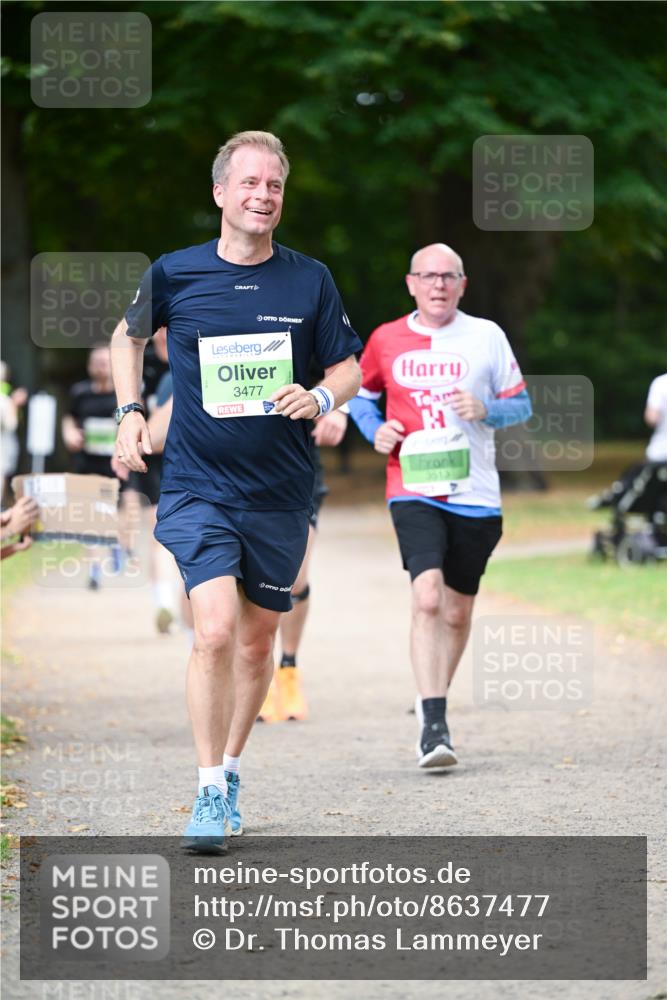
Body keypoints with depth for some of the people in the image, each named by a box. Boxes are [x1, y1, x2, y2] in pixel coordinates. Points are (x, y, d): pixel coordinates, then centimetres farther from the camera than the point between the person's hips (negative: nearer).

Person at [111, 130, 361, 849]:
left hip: (281, 494, 2)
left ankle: (230, 769, 31)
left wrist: (322, 397, -13)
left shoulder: (311, 281, 1)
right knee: (215, 632, -17)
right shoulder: (174, 275, -2)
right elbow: (129, 336, 18)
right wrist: (129, 413, 6)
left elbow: (348, 367, 9)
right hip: (197, 487, -2)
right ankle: (210, 792, -8)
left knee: (257, 641, 11)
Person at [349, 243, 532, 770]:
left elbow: (521, 404, 9)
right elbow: (361, 393, 21)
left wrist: (486, 409, -12)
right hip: (413, 491, -2)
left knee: (457, 613, 10)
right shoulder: (386, 340, 5)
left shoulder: (486, 336, 3)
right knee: (428, 600, -21)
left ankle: (435, 703, 34)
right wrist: (375, 430, 1)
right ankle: (433, 725, -22)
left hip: (474, 495, 2)